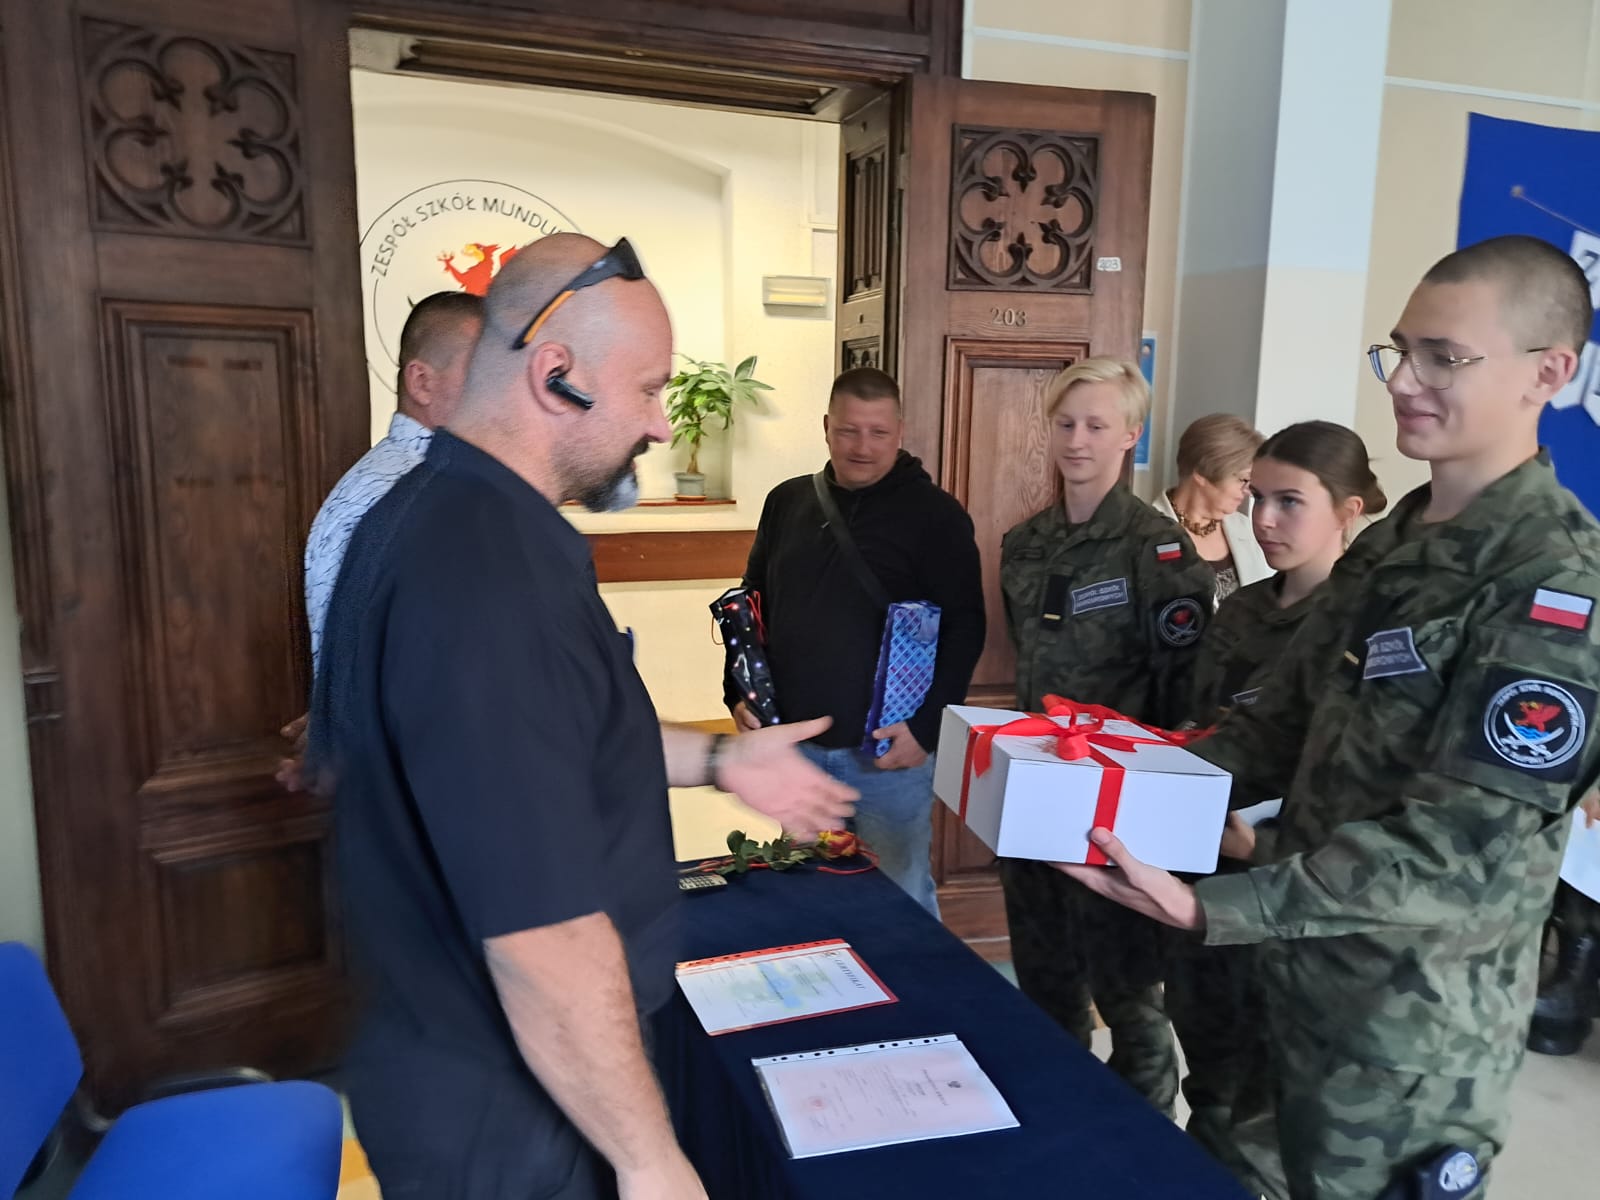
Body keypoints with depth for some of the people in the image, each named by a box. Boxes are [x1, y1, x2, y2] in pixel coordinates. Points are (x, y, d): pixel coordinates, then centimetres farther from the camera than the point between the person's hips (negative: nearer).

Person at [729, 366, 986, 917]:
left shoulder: (936, 514, -7)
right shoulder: (787, 501, 7)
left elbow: (965, 628, -8)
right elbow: (751, 606, 14)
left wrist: (926, 727, -16)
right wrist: (740, 695, 3)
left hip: (890, 753, -4)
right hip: (795, 747, 5)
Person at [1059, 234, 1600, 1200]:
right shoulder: (1389, 546, 5)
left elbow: (1460, 852, -26)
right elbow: (1288, 725, 8)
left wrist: (1208, 909, -31)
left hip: (1413, 1033, -7)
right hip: (1308, 980, 7)